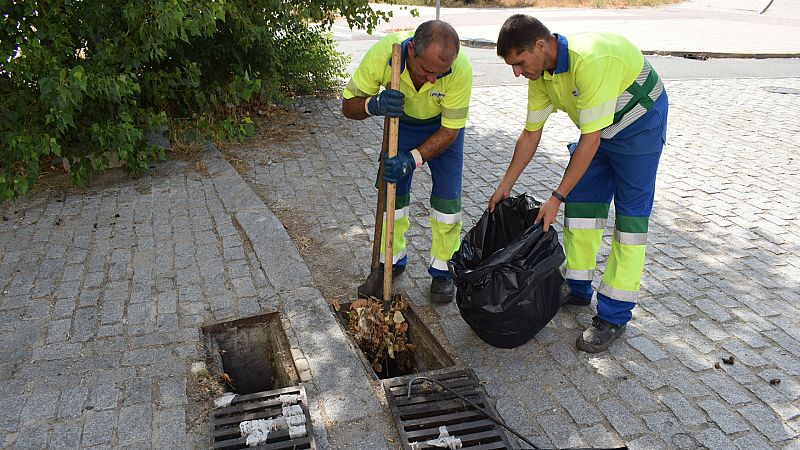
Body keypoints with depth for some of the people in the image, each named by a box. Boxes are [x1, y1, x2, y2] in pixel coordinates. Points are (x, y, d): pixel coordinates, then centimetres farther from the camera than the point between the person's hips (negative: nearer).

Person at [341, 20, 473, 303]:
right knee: (391, 192, 1)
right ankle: (391, 261, 20)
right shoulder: (382, 53, -36)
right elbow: (348, 106, -23)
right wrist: (374, 104, -45)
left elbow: (450, 129, -25)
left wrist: (412, 159, -37)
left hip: (443, 126, -1)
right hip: (400, 121, 1)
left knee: (447, 197, -5)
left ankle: (442, 270, 12)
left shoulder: (460, 68, -38)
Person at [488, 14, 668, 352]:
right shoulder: (540, 72, -8)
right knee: (580, 201, 7)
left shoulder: (589, 60, -35)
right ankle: (578, 289, 22)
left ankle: (614, 316, -4)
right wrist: (505, 185, 7)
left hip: (640, 123, -8)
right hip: (600, 128, 8)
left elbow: (590, 140, -33)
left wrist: (556, 198, -29)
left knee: (630, 215, -8)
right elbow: (531, 133, 2)